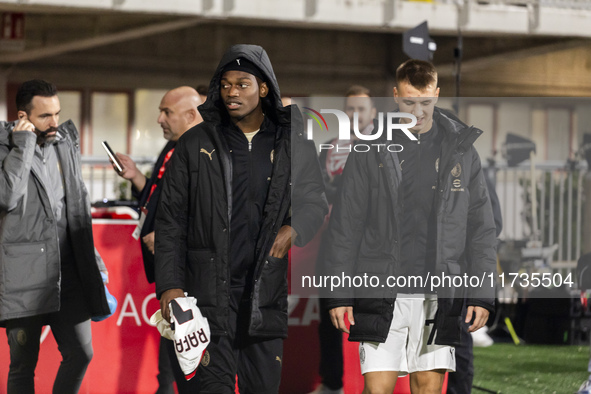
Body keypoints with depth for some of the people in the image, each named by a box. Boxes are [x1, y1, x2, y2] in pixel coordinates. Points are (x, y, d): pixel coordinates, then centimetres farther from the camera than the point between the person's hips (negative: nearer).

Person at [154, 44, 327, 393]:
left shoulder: (293, 144, 6)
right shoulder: (196, 145, 3)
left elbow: (317, 201, 17)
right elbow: (171, 219, 5)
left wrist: (294, 228, -6)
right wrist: (170, 284, -3)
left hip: (268, 290, 2)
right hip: (211, 289, -2)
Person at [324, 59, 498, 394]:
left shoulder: (461, 149, 7)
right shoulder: (371, 149, 2)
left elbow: (480, 226, 9)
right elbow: (345, 224, 4)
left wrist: (482, 294, 3)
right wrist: (339, 293, -1)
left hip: (439, 293, 2)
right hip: (381, 291, -1)